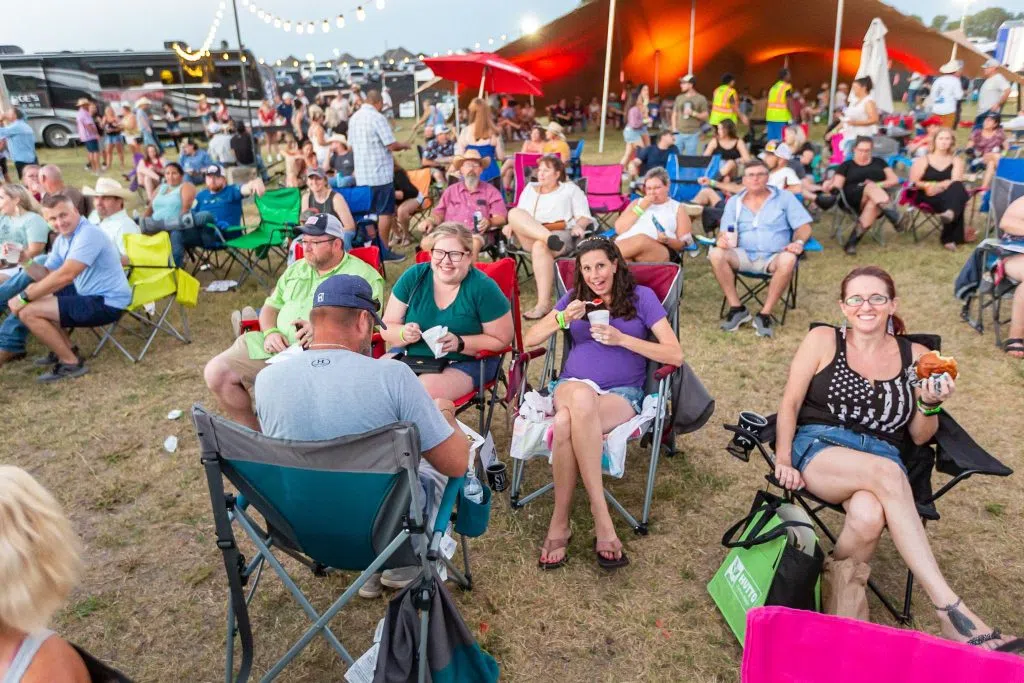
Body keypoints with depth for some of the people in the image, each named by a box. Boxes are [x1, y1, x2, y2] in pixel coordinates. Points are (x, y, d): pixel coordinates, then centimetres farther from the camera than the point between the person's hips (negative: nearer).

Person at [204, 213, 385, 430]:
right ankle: (253, 434, 12)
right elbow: (271, 306, 25)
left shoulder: (364, 276, 0)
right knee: (216, 372, -4)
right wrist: (270, 332, 1)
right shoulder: (296, 269, 23)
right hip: (276, 347, 7)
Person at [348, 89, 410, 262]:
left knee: (367, 212, 14)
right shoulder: (377, 117, -14)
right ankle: (384, 251, 1)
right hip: (380, 173, -7)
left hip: (362, 174, 7)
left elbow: (351, 145, 17)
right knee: (385, 212, 0)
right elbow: (392, 145, -16)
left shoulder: (354, 118, 9)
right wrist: (404, 145, 4)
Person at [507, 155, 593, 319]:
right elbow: (520, 218, 22)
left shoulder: (570, 189, 18)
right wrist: (512, 226, -1)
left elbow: (585, 217, 8)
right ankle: (548, 238, -49)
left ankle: (544, 303, -43)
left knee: (541, 246, -39)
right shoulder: (529, 189, 28)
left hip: (562, 236, -3)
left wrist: (578, 226, -14)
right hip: (531, 238, 3)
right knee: (514, 213, -24)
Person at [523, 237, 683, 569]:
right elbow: (529, 340, 12)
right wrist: (563, 319, -6)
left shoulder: (641, 296, 8)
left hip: (622, 394, -2)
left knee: (565, 424, -38)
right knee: (582, 396, -40)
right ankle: (601, 518, -33)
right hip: (572, 385, 2)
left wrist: (621, 339, -11)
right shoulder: (574, 297, 17)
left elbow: (675, 355, -1)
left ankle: (560, 522, -25)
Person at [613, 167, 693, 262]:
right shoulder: (637, 203, 30)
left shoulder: (678, 208, 23)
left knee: (641, 240, -39)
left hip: (662, 251, -2)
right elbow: (619, 229, 14)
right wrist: (641, 207, 7)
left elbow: (683, 244, 14)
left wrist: (667, 240, -9)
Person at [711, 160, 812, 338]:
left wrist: (798, 242, -17)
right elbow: (725, 232, 10)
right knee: (716, 254, -29)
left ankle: (765, 314, -26)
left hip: (773, 258, -1)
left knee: (788, 259, -37)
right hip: (744, 255, 2)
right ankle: (737, 309, -20)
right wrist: (721, 239, -17)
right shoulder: (734, 202, 15)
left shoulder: (785, 198, 10)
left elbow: (804, 227, 6)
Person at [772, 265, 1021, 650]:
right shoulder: (823, 340, 7)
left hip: (883, 457, 2)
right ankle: (949, 607, -34)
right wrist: (783, 459, -9)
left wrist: (931, 405, -7)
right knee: (887, 473, -36)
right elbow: (790, 403, 4)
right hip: (819, 447, -2)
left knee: (869, 516, -36)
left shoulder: (914, 357, 12)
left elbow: (919, 437, 14)